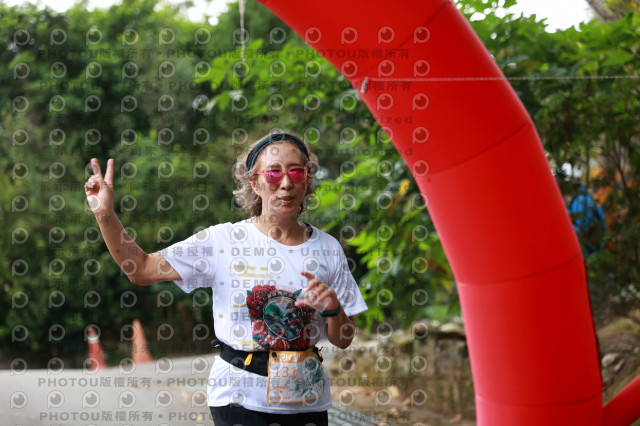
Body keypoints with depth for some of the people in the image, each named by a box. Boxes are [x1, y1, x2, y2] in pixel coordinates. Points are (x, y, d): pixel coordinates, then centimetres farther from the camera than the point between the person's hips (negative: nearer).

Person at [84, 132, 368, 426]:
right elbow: (142, 270, -4)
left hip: (307, 402, 3)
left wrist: (333, 309, -14)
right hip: (240, 399, -3)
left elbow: (343, 340, 6)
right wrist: (105, 214, -12)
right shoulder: (224, 241, -4)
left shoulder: (327, 249, 3)